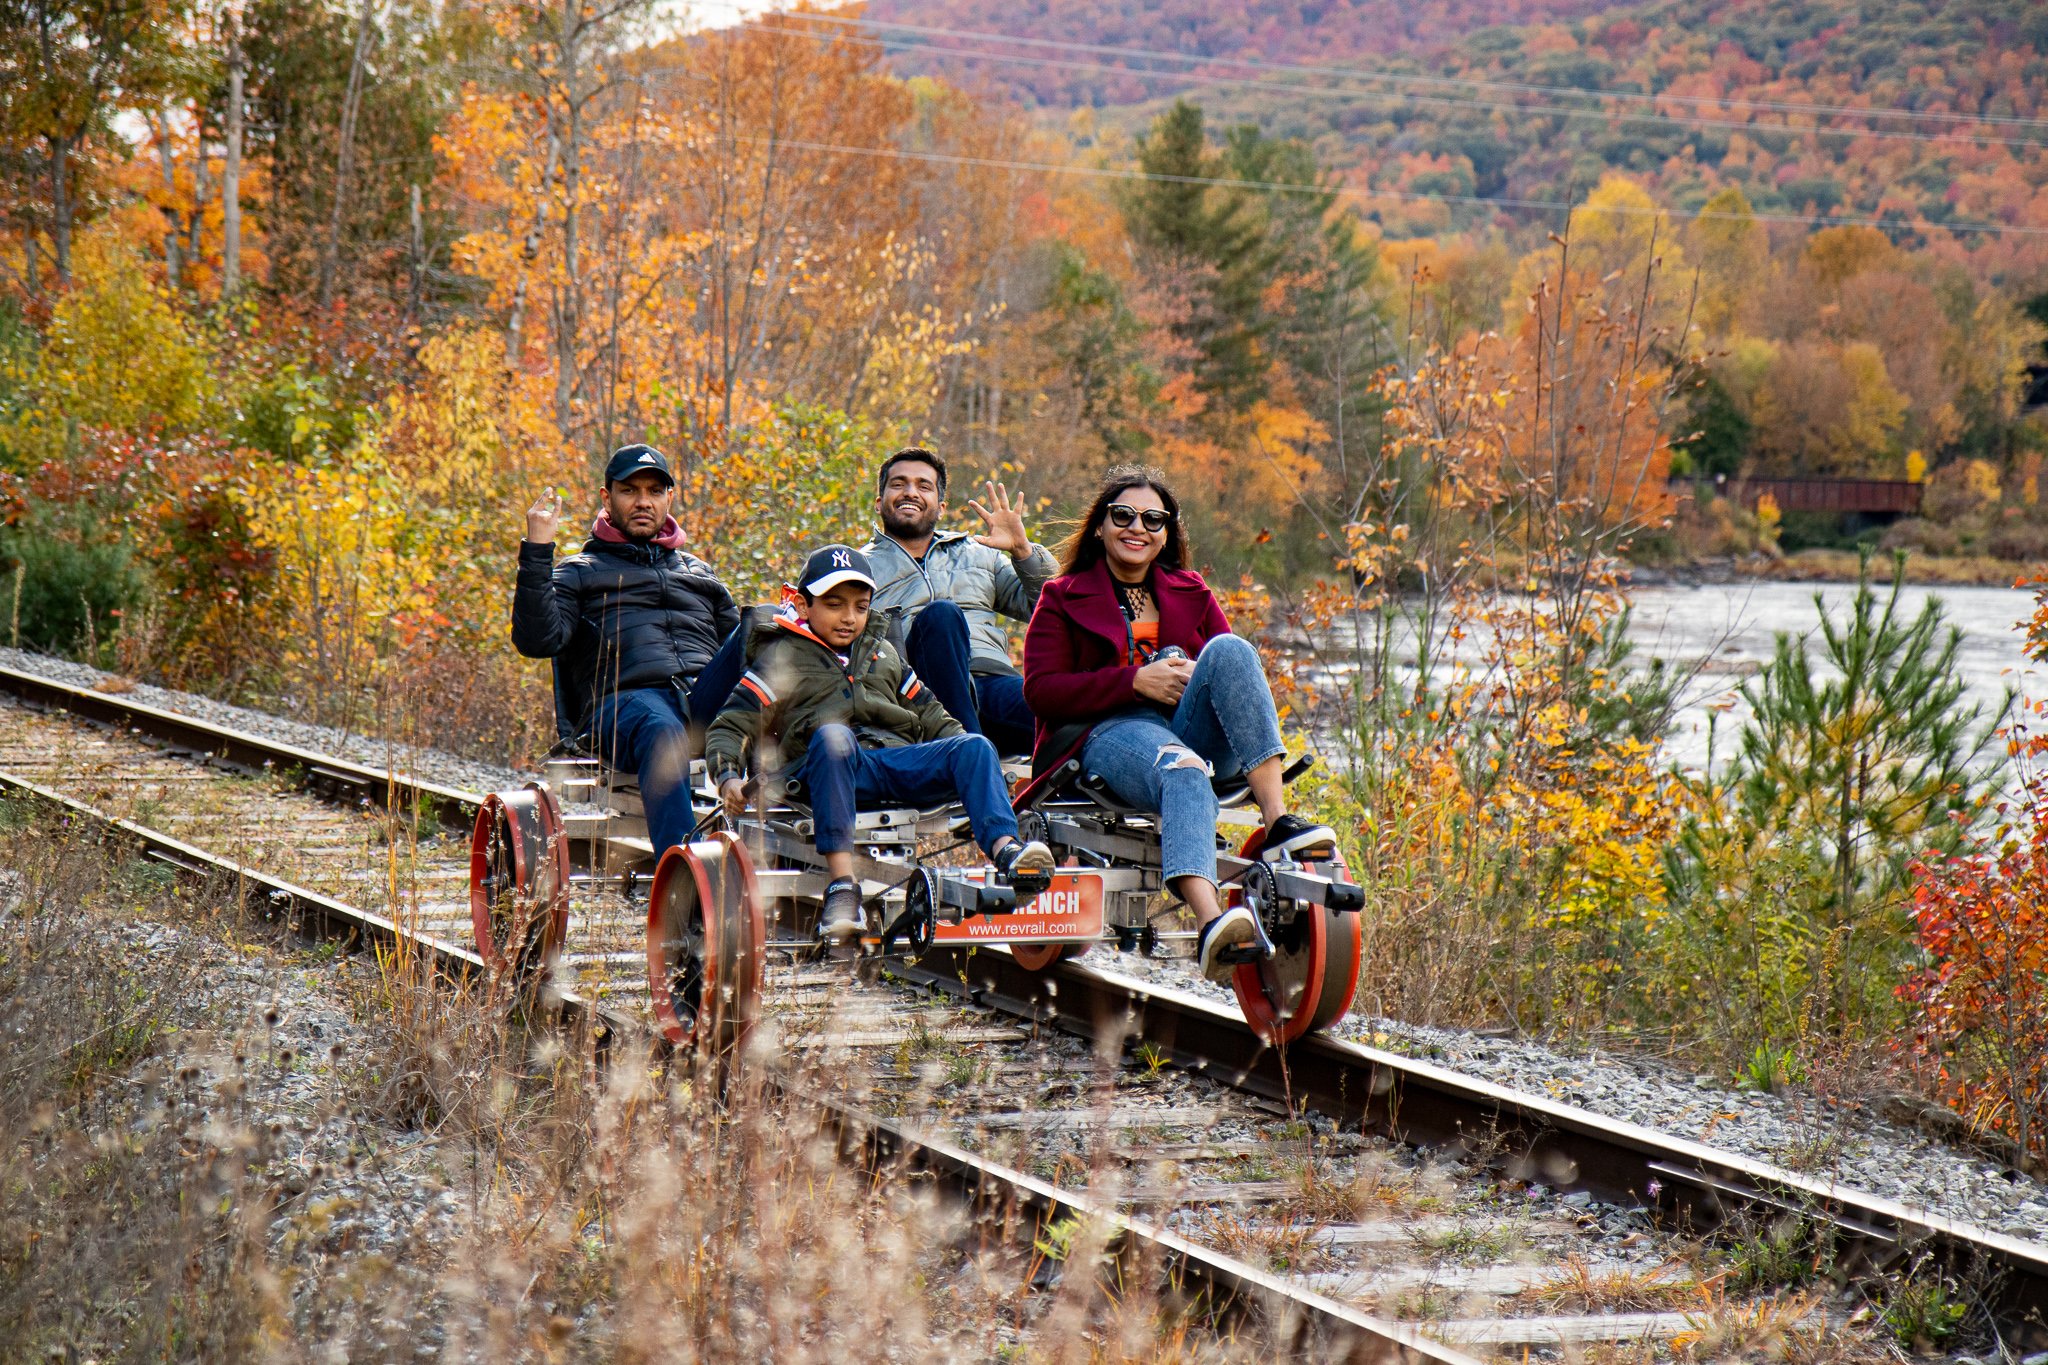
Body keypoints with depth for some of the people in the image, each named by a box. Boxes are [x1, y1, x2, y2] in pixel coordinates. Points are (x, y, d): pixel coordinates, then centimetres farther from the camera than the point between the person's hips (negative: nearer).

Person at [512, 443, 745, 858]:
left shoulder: (699, 572, 36)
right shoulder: (578, 573, 24)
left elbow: (744, 648, 26)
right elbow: (536, 641, 4)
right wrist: (537, 550, -2)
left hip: (705, 699, 3)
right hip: (623, 700, -3)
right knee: (660, 732, -41)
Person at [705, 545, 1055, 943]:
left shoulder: (883, 652, 30)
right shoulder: (783, 657, 15)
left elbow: (931, 716, 33)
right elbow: (728, 727, 7)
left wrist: (970, 759, 14)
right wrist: (728, 778, -14)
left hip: (897, 760, 4)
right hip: (826, 768, -4)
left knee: (975, 746, -21)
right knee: (832, 735, -39)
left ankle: (1005, 849, -45)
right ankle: (841, 881, -48)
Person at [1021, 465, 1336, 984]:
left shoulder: (1191, 593, 25)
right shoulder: (1063, 599, 15)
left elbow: (1239, 670, 20)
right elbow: (1041, 690, 1)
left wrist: (1202, 678, -6)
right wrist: (1136, 680, -11)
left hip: (1191, 730, 4)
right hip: (1108, 733, -4)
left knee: (1229, 650, -26)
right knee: (1183, 772, -40)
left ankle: (1277, 820, -40)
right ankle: (1211, 922, -68)